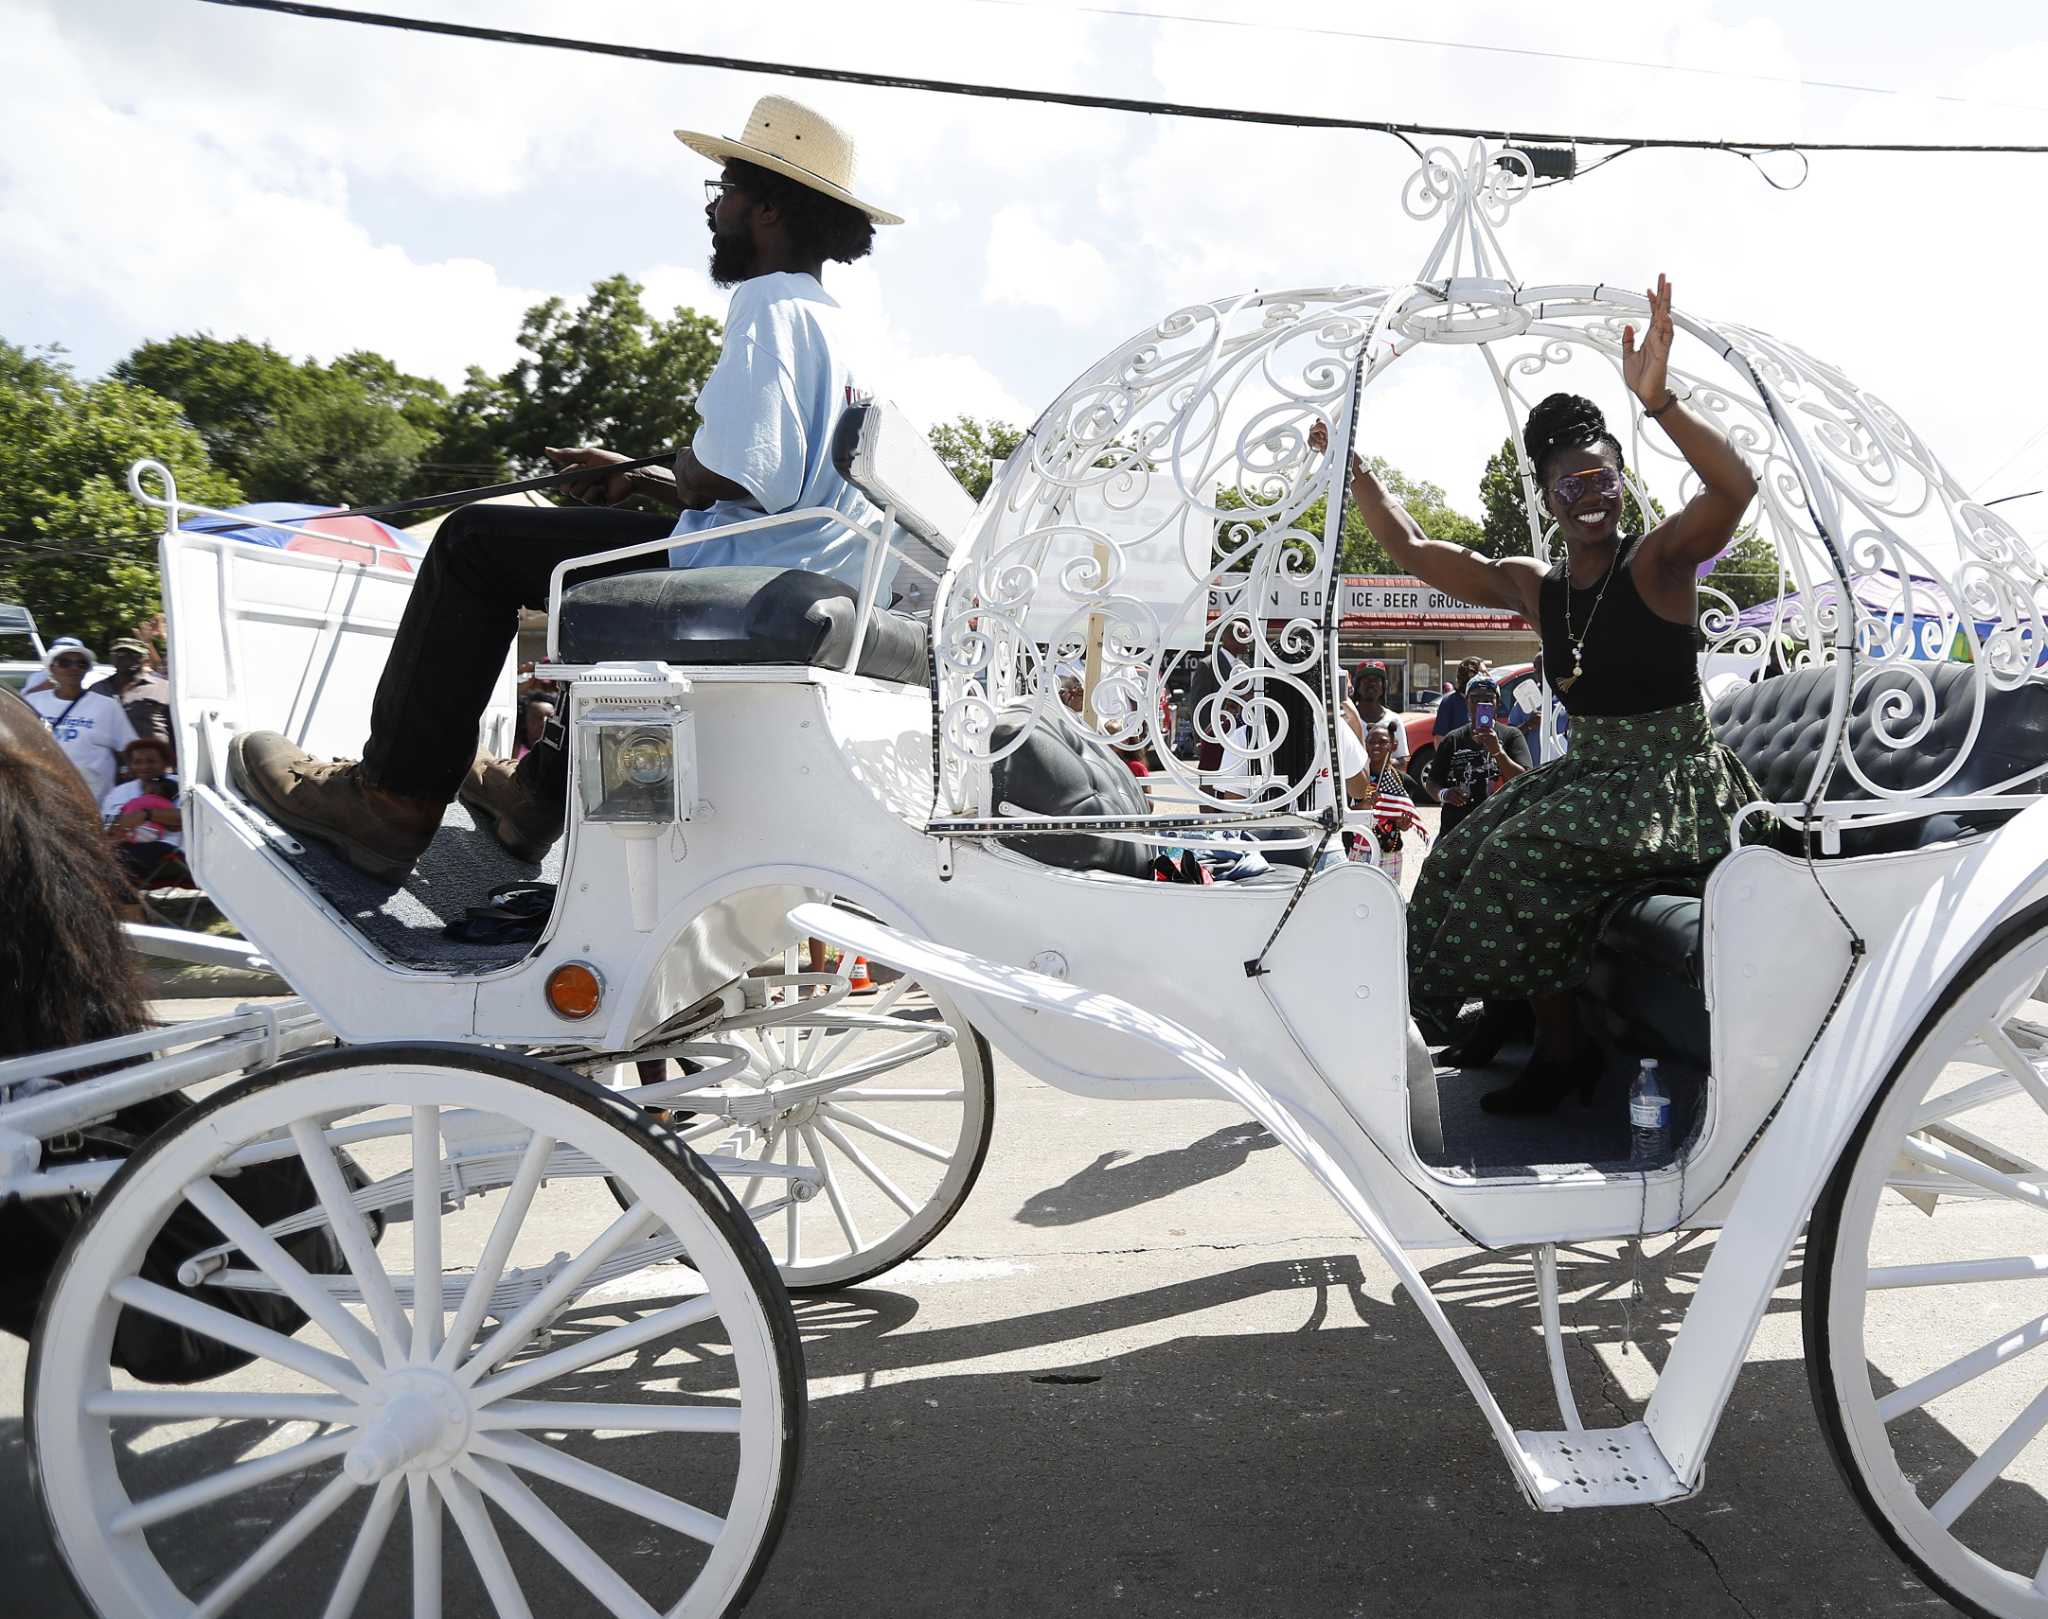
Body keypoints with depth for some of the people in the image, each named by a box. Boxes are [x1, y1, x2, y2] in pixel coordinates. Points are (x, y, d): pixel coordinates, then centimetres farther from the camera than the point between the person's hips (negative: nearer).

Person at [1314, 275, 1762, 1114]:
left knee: (1525, 855, -24)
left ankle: (1563, 1049, -9)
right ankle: (1531, 1016, 0)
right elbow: (1412, 549, 9)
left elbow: (1735, 487, -29)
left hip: (1671, 777, -7)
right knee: (1471, 854, -9)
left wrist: (1660, 404, -43)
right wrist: (1354, 467, 0)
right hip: (1588, 768, 7)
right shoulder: (1533, 588, 8)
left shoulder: (1657, 561, -9)